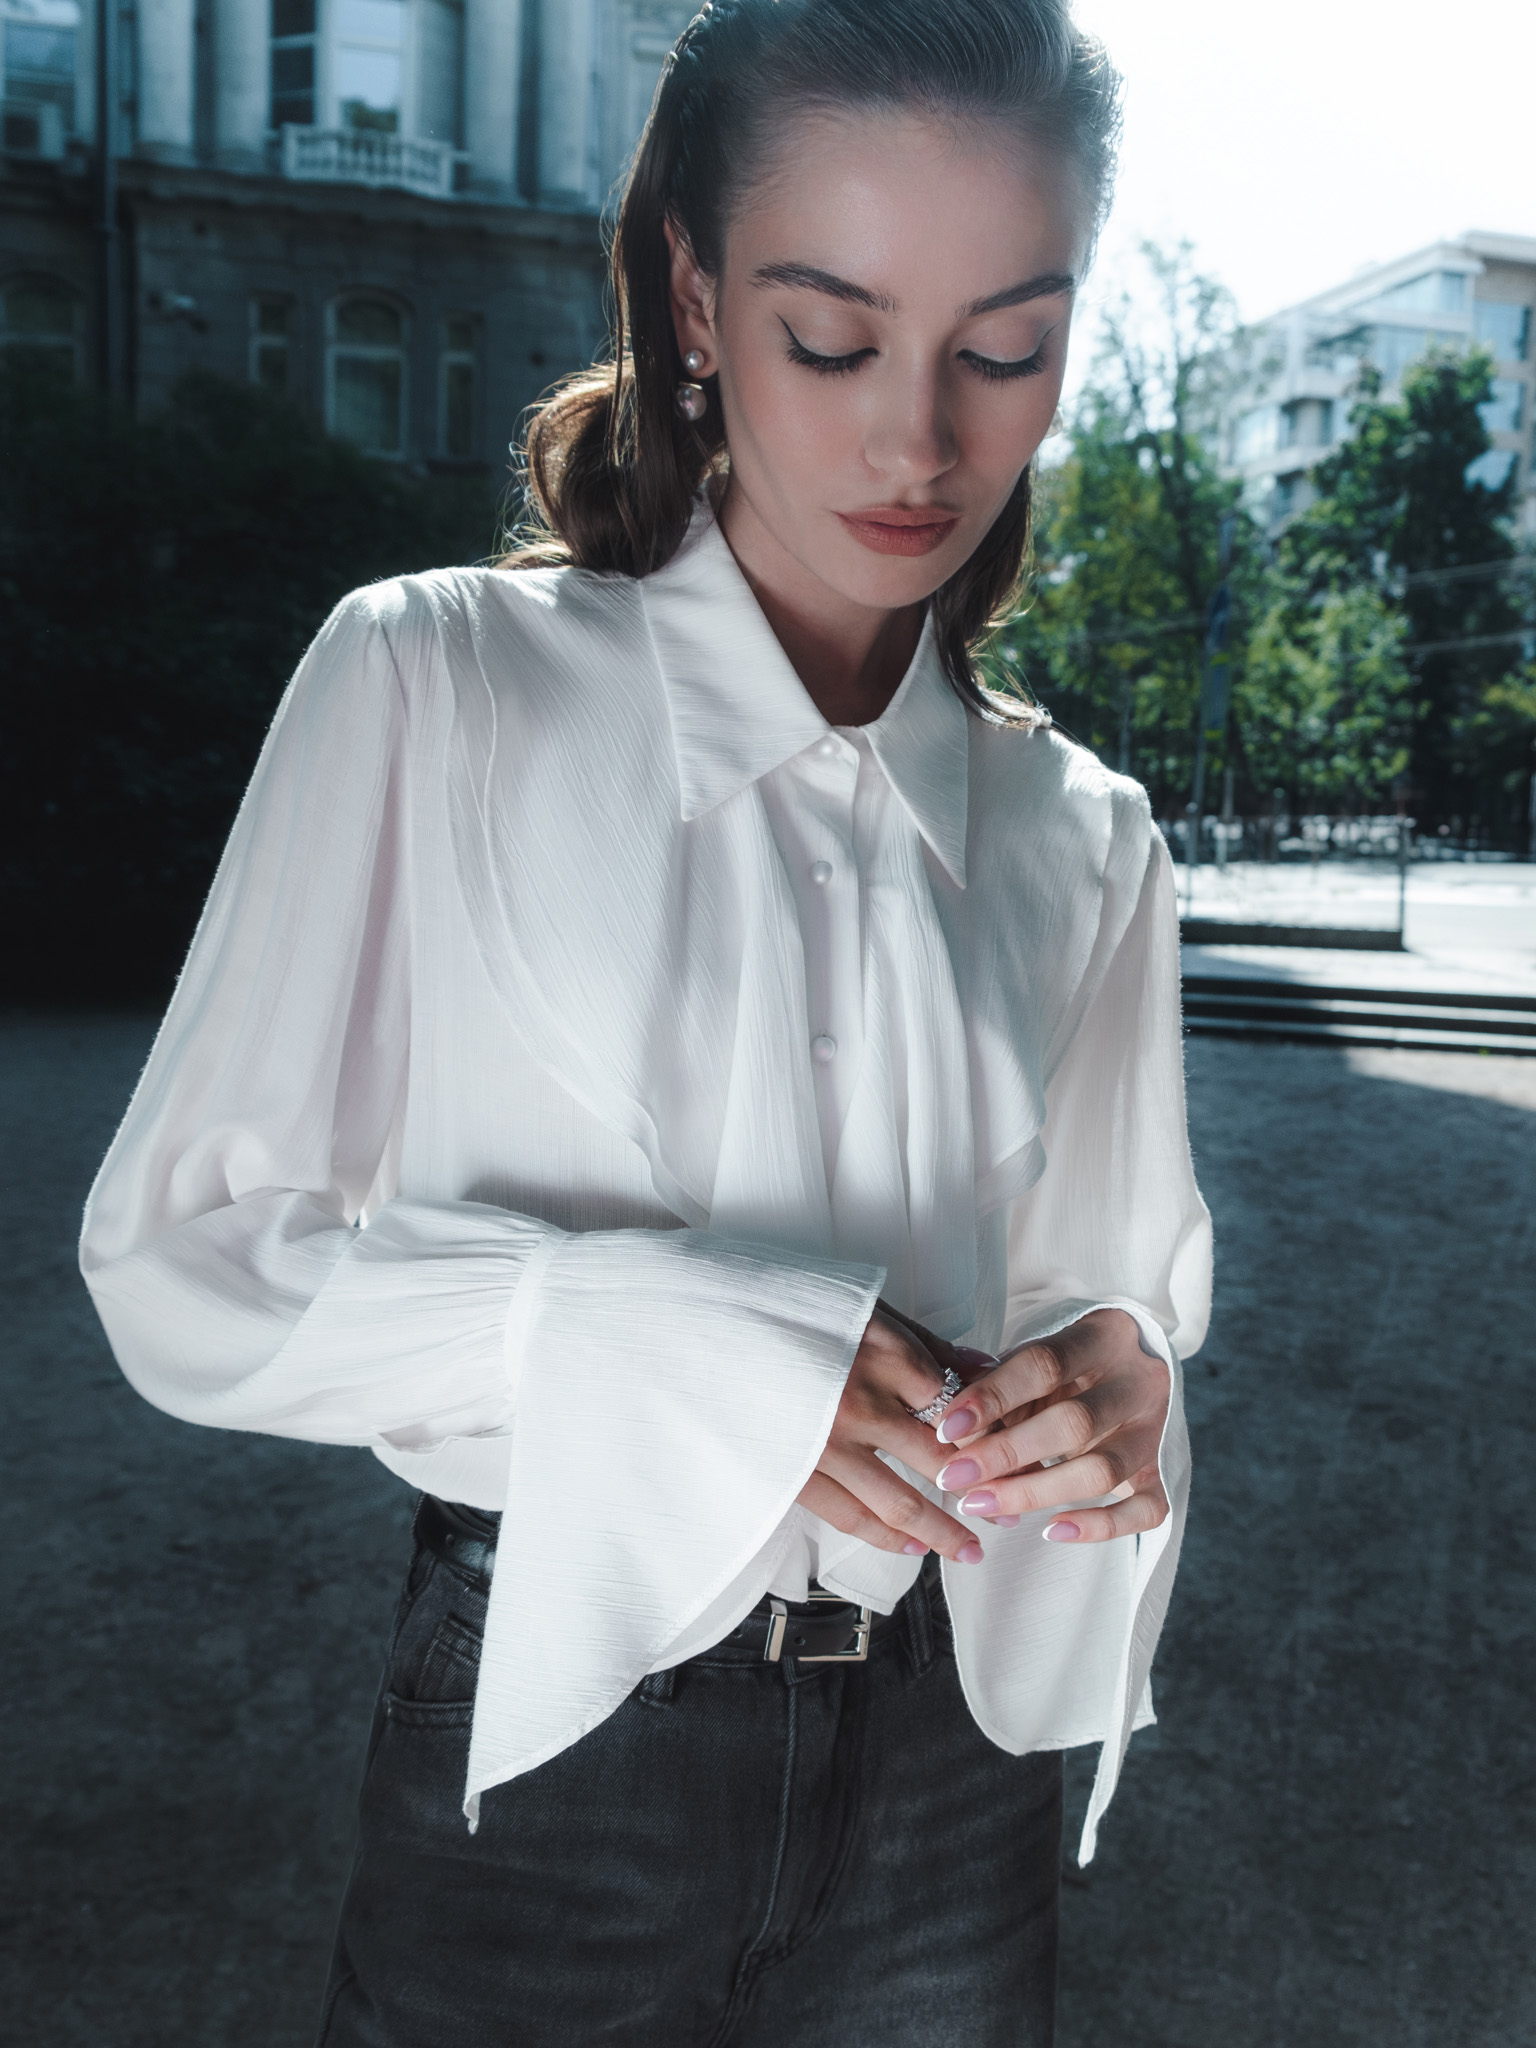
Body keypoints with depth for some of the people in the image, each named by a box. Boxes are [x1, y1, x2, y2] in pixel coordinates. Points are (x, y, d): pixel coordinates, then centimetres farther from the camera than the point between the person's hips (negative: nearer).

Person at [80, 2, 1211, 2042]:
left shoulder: (1078, 838, 2)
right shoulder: (434, 685, -10)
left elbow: (1114, 1279, 9)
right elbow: (179, 1259, -10)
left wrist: (1114, 1388, -14)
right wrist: (659, 1337, -23)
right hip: (554, 1747, -2)